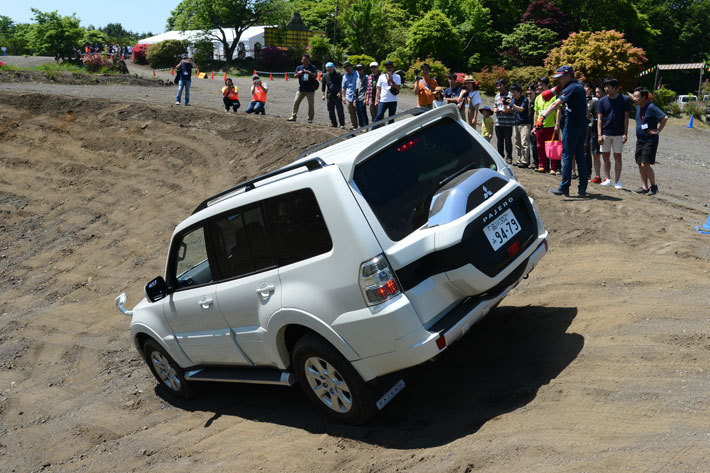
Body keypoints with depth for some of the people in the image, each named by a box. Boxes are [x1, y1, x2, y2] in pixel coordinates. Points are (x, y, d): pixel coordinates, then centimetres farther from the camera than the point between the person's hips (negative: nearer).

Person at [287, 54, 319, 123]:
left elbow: (315, 76, -5)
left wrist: (309, 73, -22)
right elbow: (295, 76, 4)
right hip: (301, 89, 2)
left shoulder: (313, 67, 5)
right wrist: (298, 74, -18)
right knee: (296, 102, -4)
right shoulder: (299, 67, 12)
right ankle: (293, 116, 0)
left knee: (311, 104, 0)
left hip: (310, 89, -2)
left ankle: (310, 118, 8)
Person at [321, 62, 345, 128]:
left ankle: (342, 124, 0)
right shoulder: (325, 75, 6)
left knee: (339, 110, -6)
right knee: (330, 110, 8)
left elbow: (342, 85, -5)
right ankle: (333, 123, 19)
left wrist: (340, 92, -14)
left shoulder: (338, 75, -6)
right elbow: (323, 85, 16)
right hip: (329, 95, 5)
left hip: (337, 95, -5)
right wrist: (323, 94, 11)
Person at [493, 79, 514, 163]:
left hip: (508, 123, -6)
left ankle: (509, 157, 5)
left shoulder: (510, 95, -3)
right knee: (499, 141, 11)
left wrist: (507, 110, -21)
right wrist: (495, 110, 4)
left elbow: (514, 109, -5)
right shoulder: (497, 96, 18)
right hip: (498, 122, 6)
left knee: (508, 141, -2)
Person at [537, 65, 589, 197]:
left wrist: (543, 116, -31)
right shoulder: (580, 87, 16)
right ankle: (582, 189, 11)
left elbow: (556, 104, -23)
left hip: (571, 126, -9)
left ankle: (564, 187, 0)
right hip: (582, 126, 9)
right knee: (580, 157, 9)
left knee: (567, 156, -3)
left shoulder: (571, 88, -12)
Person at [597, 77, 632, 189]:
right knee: (605, 157, 5)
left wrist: (625, 134, -7)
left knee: (617, 157, 1)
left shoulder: (624, 100, -3)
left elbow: (626, 118, -1)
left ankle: (617, 181, 6)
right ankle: (607, 179, 14)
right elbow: (599, 119, 2)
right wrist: (599, 135, -6)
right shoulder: (602, 101, 2)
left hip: (618, 134, -2)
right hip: (605, 133, 2)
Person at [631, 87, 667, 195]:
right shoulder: (638, 107, 10)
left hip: (650, 140, -8)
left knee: (645, 165, -12)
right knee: (640, 165, 6)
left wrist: (658, 131, -18)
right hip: (640, 140, 8)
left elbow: (665, 118, -24)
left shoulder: (651, 108, -16)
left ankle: (654, 186, 4)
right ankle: (644, 187, 13)